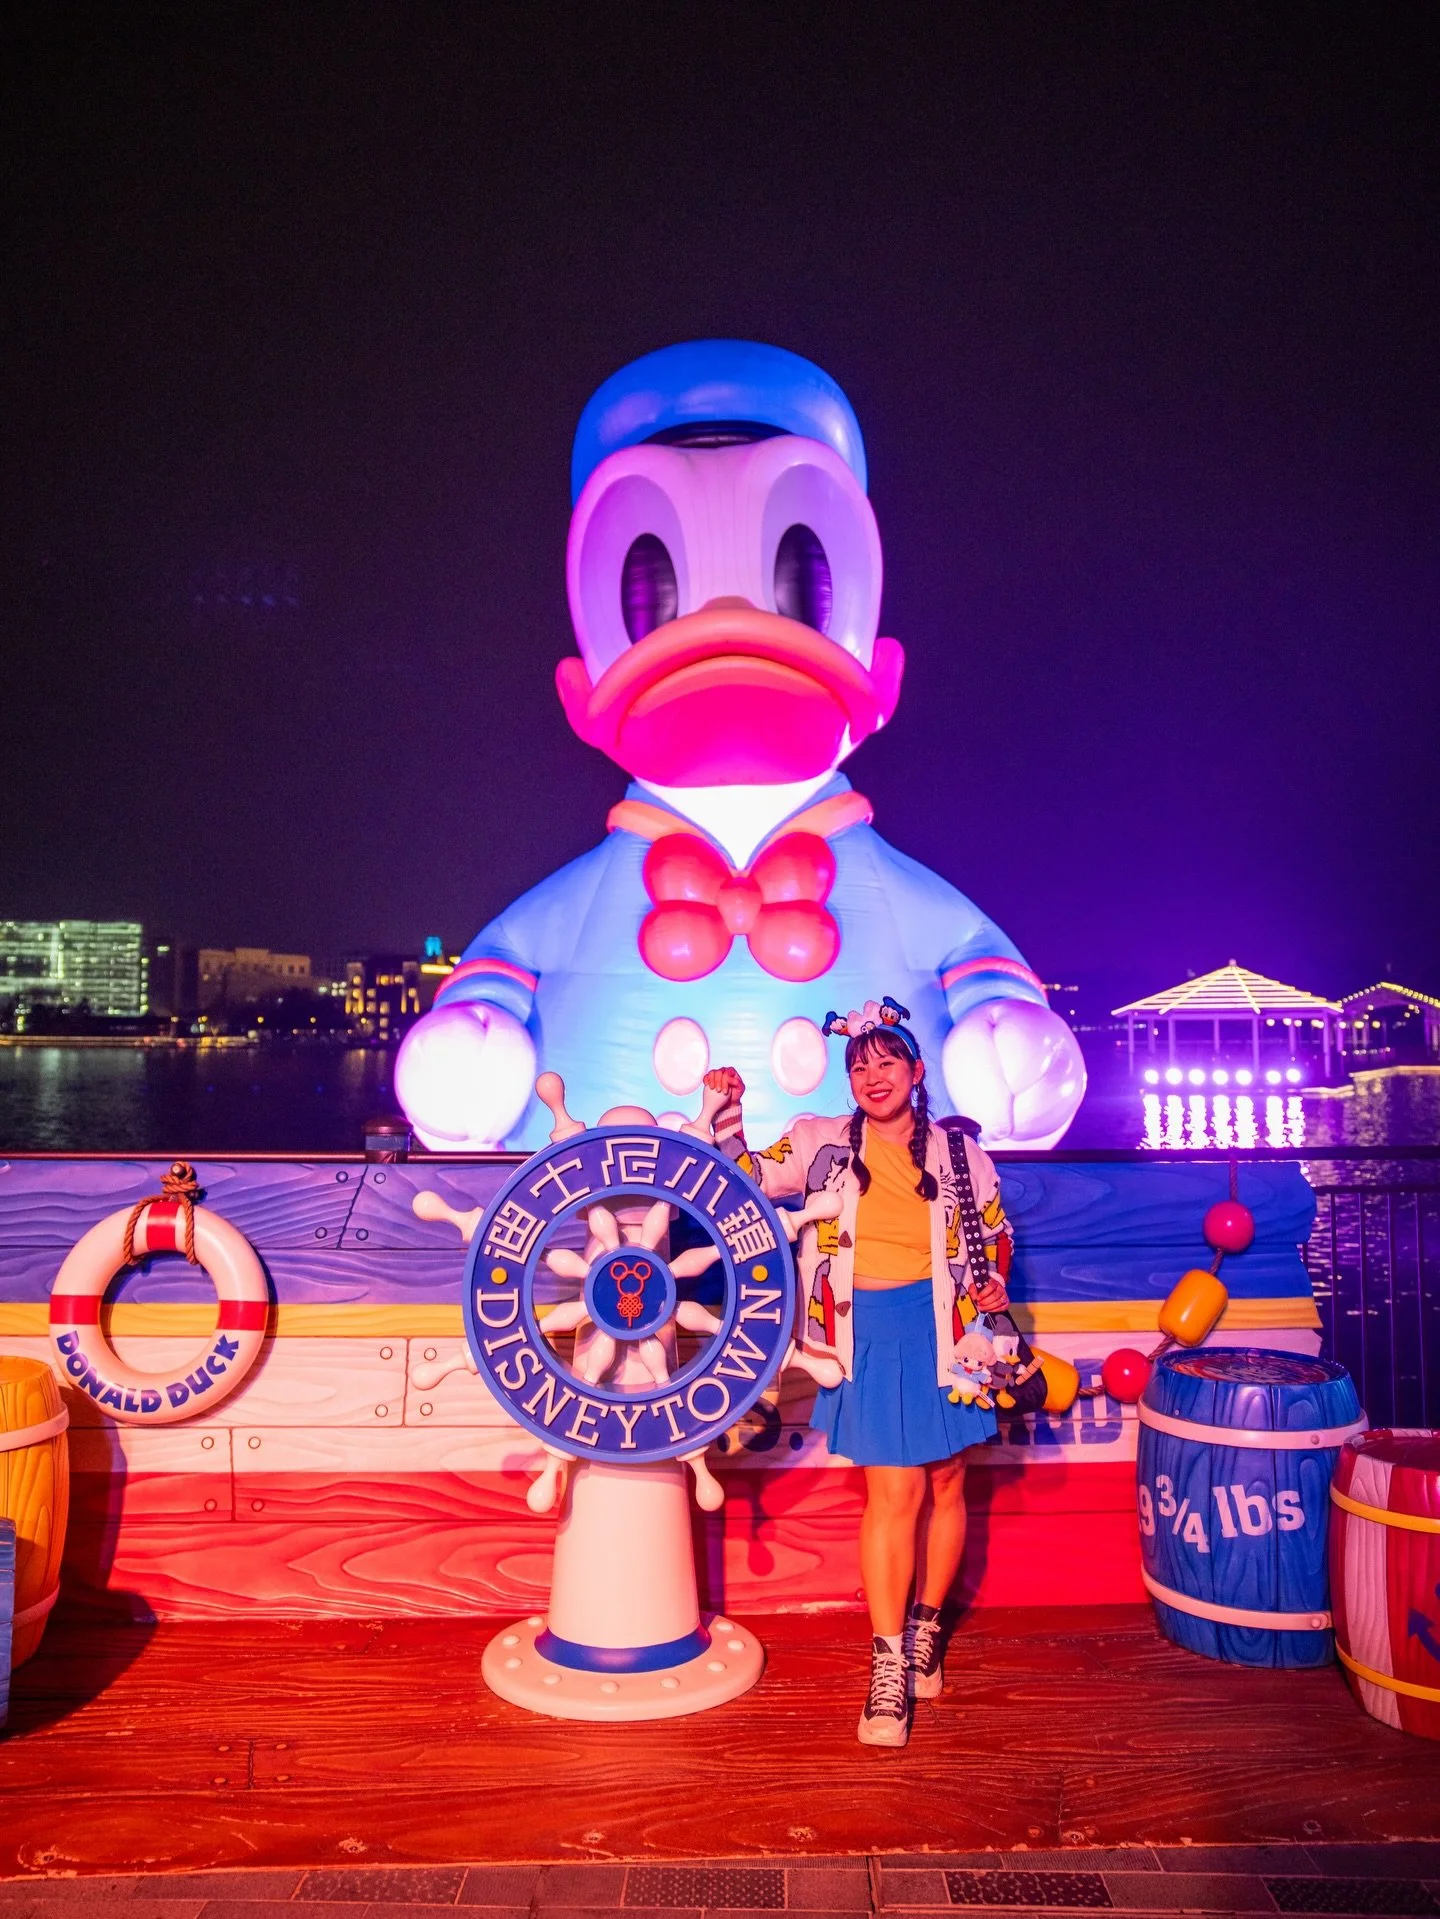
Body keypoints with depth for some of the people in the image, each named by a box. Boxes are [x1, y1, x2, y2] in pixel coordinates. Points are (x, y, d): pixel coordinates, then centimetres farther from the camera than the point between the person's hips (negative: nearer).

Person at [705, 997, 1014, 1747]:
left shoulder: (958, 1151, 3)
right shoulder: (822, 1143, 2)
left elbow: (996, 1233, 14)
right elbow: (747, 1179, 3)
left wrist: (992, 1285, -3)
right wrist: (726, 1113, -8)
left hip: (943, 1331, 2)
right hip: (869, 1335, -2)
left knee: (945, 1485, 12)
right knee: (894, 1492, -4)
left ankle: (924, 1629, 33)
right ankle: (887, 1668, 7)